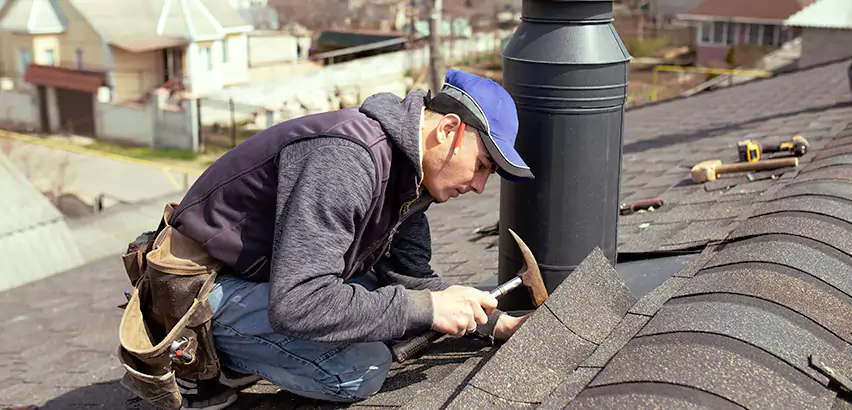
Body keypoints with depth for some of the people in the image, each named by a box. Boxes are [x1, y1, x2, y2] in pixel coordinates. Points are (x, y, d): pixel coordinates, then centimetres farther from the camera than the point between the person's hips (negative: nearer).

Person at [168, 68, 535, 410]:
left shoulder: (410, 170, 0)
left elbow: (409, 275, 8)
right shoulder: (346, 157, -32)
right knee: (359, 370, -23)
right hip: (217, 284, -10)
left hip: (287, 278, 10)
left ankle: (241, 354, 5)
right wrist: (427, 308, -32)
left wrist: (493, 322, -1)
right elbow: (296, 304, -37)